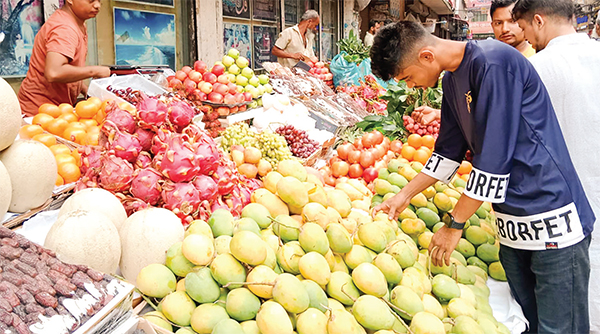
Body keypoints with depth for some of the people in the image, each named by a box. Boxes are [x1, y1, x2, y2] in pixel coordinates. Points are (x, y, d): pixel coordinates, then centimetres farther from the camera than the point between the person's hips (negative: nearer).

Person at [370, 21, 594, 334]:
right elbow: (448, 150, 18)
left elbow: (494, 158, -21)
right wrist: (403, 196, 14)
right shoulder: (452, 80, 10)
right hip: (511, 222, 8)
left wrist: (454, 224, -14)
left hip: (552, 218, -8)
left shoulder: (494, 63, -19)